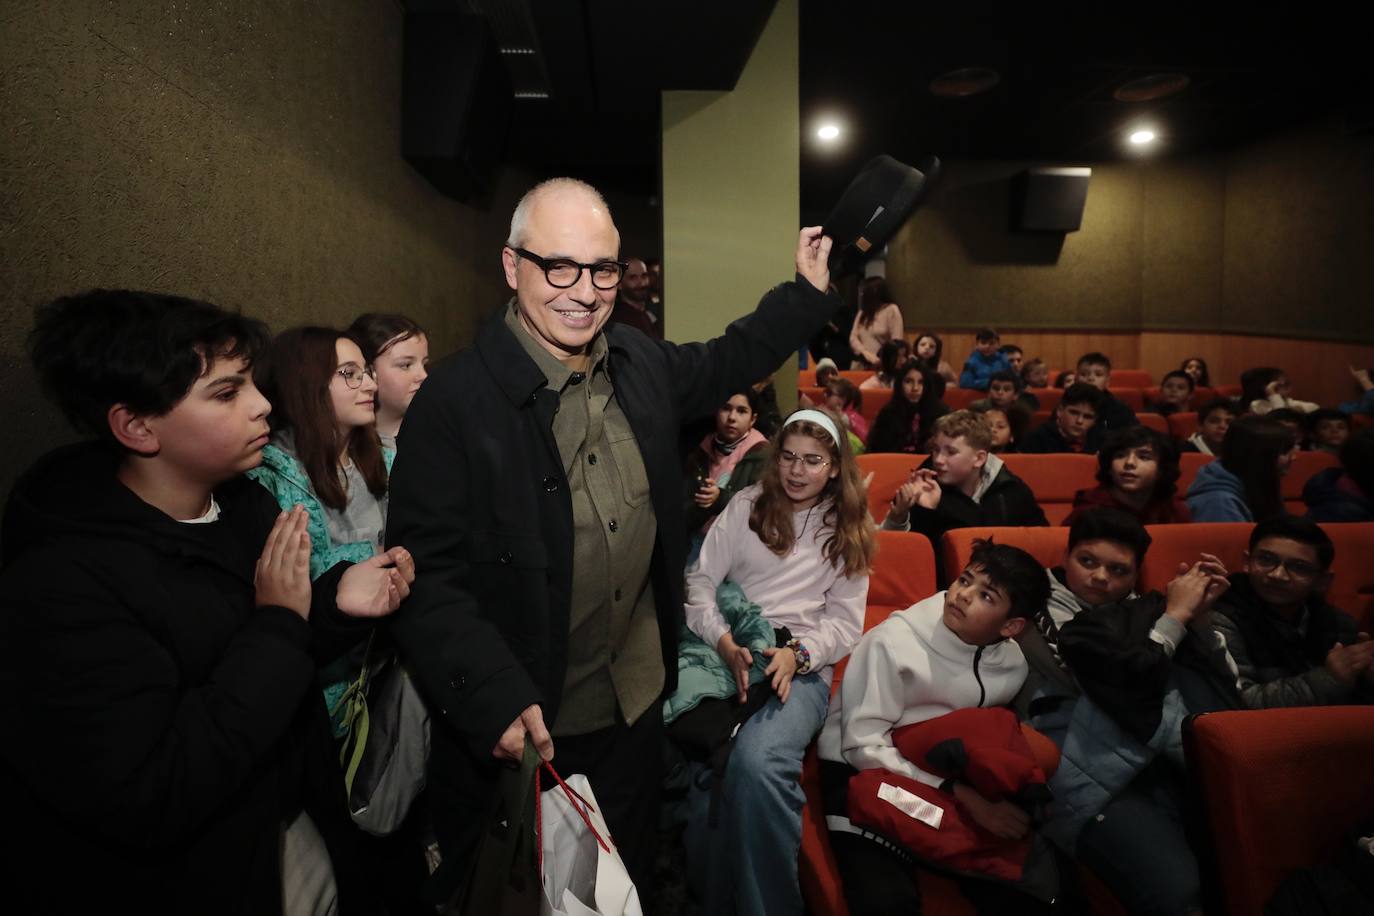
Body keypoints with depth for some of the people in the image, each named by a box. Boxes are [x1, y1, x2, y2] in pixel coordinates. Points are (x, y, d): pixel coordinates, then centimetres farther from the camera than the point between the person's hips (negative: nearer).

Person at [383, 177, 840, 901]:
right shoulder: (453, 402, -21)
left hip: (636, 706, 5)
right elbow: (427, 576, -22)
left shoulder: (643, 365, -2)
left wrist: (809, 291, 16)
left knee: (630, 883, 28)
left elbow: (725, 363, 19)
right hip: (514, 728, -5)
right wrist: (496, 700, -29)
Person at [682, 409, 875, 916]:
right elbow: (699, 583, 4)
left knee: (757, 762, -32)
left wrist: (798, 654, -11)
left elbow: (845, 622, 8)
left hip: (804, 665, 0)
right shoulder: (746, 505, 11)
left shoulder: (848, 530, 14)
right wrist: (725, 643, -12)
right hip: (729, 654, 1)